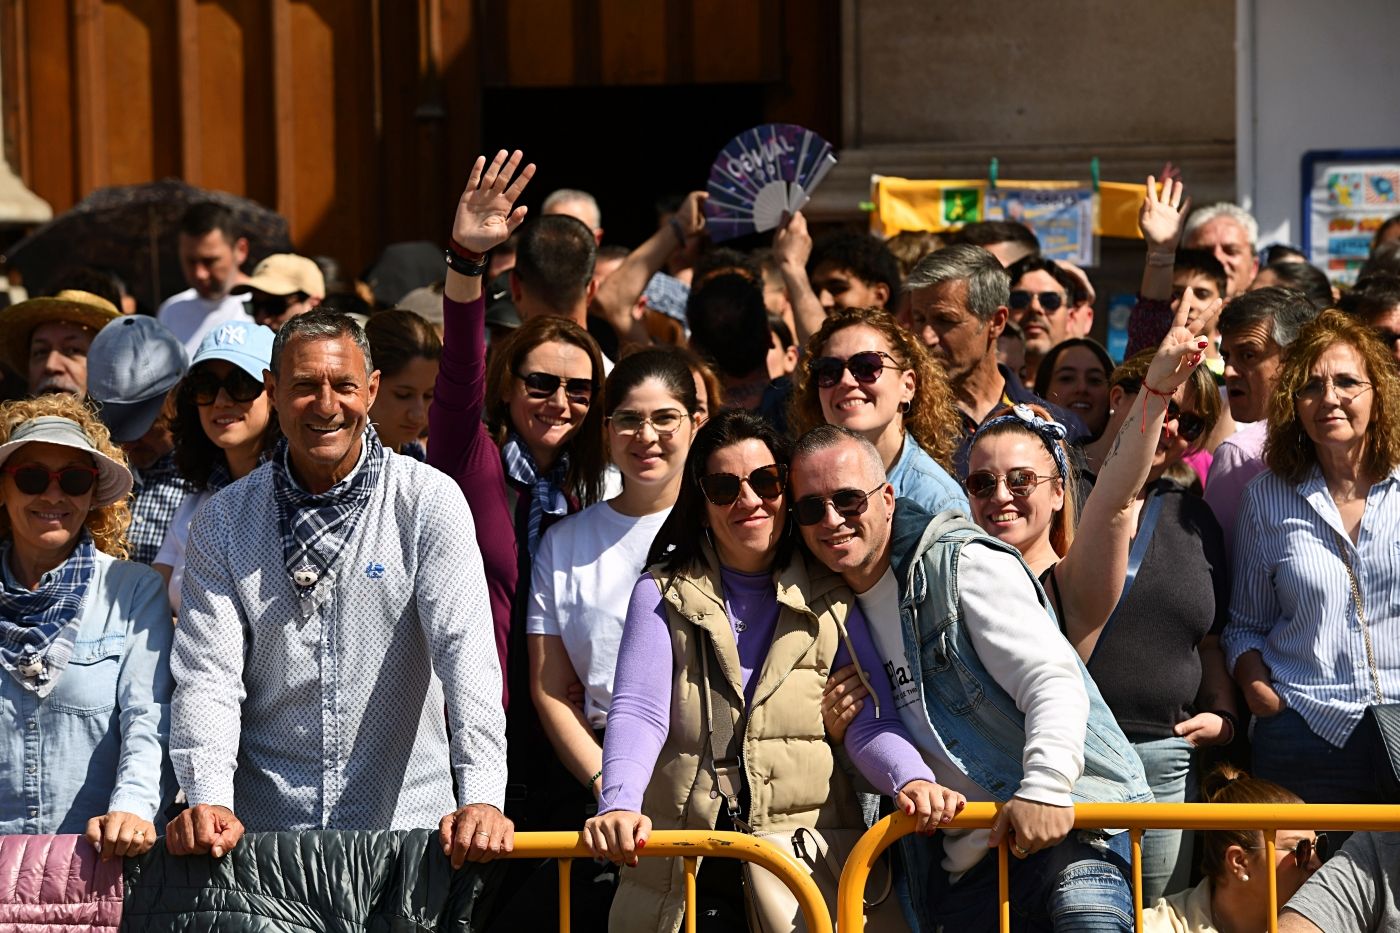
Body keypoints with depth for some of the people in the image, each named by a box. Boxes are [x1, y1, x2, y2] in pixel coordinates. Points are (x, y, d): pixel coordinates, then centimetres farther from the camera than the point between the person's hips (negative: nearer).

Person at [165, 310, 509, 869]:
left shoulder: (429, 502, 1)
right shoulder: (223, 522, 6)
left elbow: (464, 646, -10)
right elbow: (208, 673, 0)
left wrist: (482, 798, -23)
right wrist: (209, 800, -19)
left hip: (405, 825, -1)